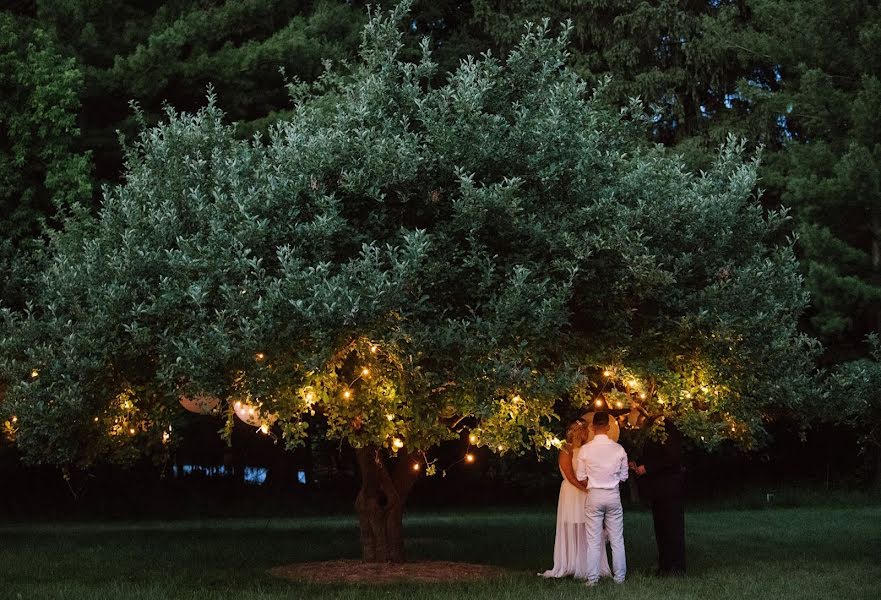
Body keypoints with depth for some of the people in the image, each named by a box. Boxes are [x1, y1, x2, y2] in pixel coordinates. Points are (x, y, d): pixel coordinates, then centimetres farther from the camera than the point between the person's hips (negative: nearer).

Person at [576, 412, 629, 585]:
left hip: (594, 496, -1)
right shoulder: (618, 449, -5)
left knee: (593, 540, 4)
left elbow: (580, 477, 0)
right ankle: (619, 576, 14)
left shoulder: (585, 450, -9)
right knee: (617, 539, 10)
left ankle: (592, 578, 6)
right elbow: (623, 476, 4)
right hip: (613, 495, 1)